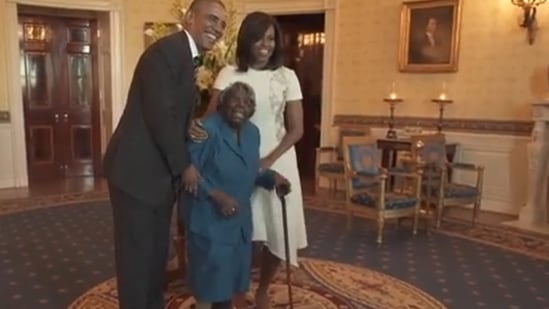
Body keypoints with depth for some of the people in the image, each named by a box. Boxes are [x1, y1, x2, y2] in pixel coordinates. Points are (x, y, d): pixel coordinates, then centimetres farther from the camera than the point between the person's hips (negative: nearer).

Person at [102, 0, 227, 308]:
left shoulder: (186, 57, 15)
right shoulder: (167, 50, -16)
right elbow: (159, 115, -21)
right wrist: (185, 165, -13)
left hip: (160, 172, 9)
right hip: (137, 170, -9)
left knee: (157, 251, 18)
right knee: (137, 253, 4)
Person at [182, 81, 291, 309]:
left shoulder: (252, 132, 6)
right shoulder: (207, 130, -17)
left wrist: (271, 176, -3)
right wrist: (216, 195, -26)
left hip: (238, 218, 7)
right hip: (208, 218, -7)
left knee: (231, 274, 17)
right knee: (209, 276, 2)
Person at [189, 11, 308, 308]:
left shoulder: (286, 76, 1)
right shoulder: (229, 74, -1)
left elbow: (296, 129, -2)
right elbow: (213, 114, -13)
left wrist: (268, 161, -16)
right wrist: (196, 125, -37)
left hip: (278, 162, 1)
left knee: (277, 231, 5)